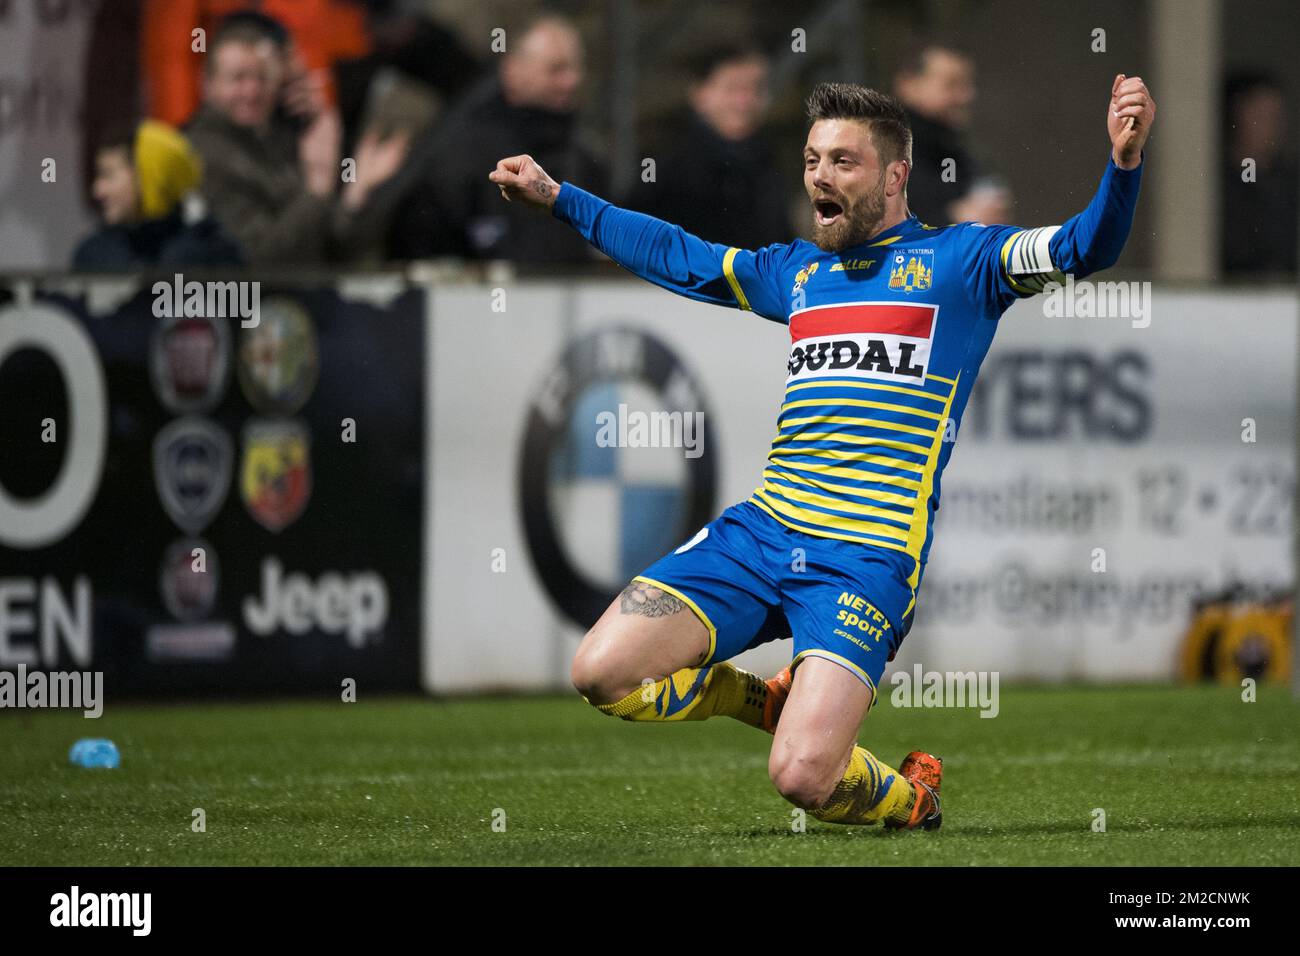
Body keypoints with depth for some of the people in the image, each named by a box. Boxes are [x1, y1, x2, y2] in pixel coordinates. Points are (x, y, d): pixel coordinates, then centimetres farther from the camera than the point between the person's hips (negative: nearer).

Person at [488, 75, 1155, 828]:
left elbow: (1082, 249, -8)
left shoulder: (959, 259, 4)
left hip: (869, 557, -6)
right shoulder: (796, 271, 19)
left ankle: (908, 795, 15)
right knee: (602, 672, -9)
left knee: (803, 776, -21)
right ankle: (780, 701, 16)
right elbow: (678, 258, 33)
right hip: (762, 530, 6)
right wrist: (555, 196, 36)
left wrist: (1124, 163, -28)